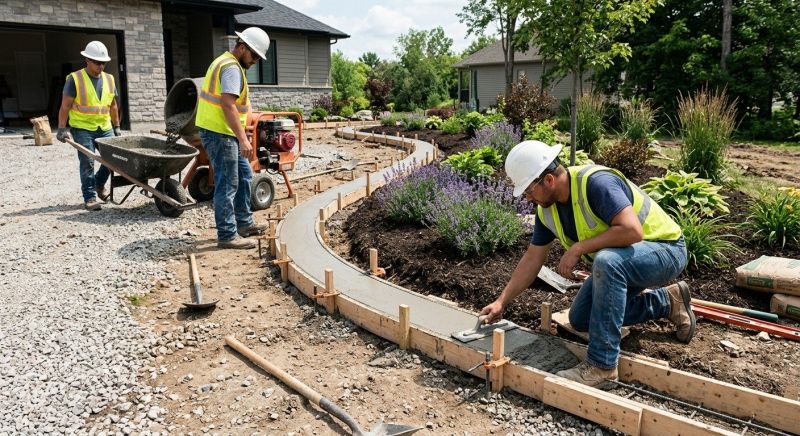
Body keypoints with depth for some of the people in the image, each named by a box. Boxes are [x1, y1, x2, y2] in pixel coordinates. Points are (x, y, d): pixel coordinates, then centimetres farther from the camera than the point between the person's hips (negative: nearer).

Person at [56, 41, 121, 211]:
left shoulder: (109, 79, 10)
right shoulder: (75, 79, -6)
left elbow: (113, 106, 17)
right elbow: (65, 106, -6)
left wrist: (117, 127, 17)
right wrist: (62, 129, -10)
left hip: (105, 128, 5)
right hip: (82, 128, -5)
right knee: (87, 162, -6)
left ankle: (99, 183, 26)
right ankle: (90, 197, 2)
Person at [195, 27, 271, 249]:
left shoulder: (225, 62, 19)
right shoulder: (232, 68, -15)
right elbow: (228, 105, -26)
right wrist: (243, 138, -30)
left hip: (223, 132, 11)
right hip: (219, 133, -11)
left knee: (244, 175, 17)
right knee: (228, 184, -6)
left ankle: (244, 223, 26)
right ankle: (227, 235, 0)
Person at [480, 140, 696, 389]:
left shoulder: (596, 182, -31)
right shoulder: (547, 208, -5)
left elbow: (632, 230, -41)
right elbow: (532, 259, 2)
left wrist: (577, 249, -32)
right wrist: (501, 302, 0)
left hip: (665, 250, -9)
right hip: (618, 260, 9)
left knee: (606, 261, -39)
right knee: (580, 319, 11)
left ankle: (602, 367, -30)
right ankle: (667, 302, 24)